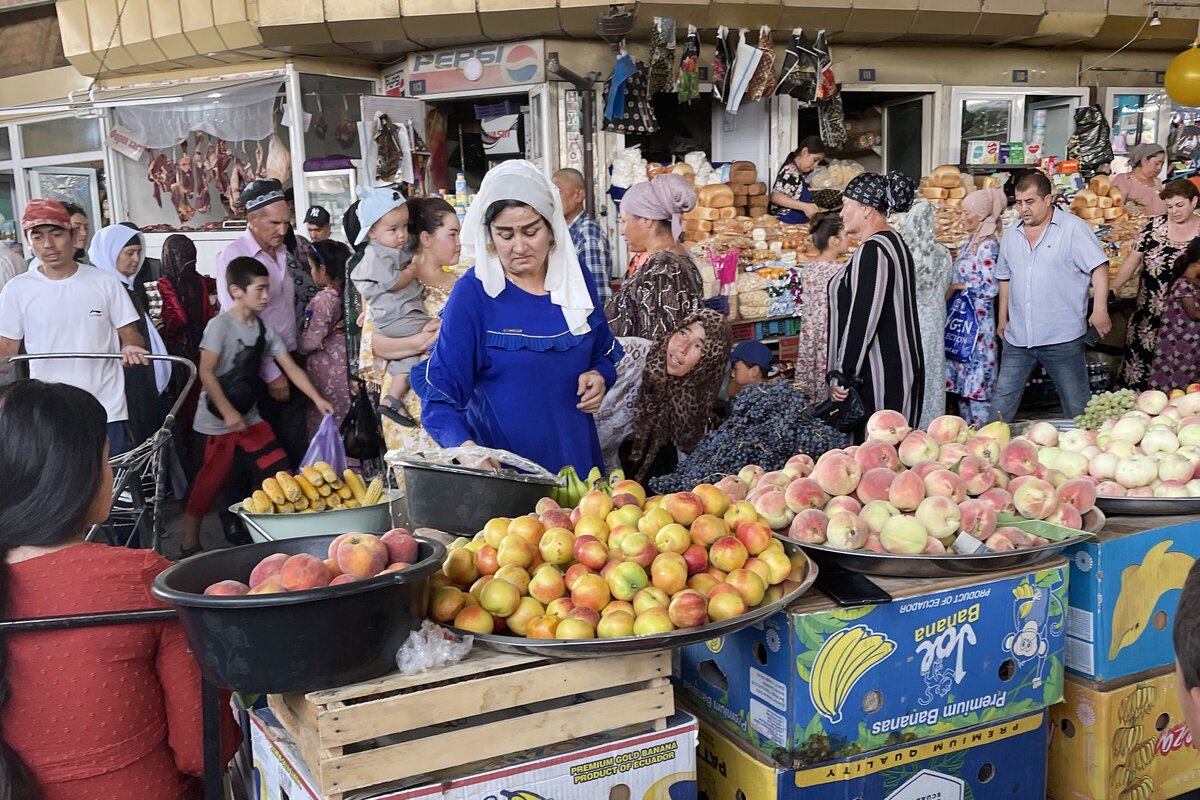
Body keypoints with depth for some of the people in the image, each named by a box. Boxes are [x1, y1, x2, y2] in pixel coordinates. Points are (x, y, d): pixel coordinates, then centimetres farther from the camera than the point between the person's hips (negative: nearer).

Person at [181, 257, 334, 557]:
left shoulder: (265, 329, 6)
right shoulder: (220, 325, -13)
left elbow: (291, 368, 6)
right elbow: (206, 373, -18)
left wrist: (318, 399, -3)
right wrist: (228, 413, -22)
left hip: (249, 415, 7)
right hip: (218, 419, -6)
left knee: (280, 471, 1)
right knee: (211, 481, -3)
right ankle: (189, 544, 10)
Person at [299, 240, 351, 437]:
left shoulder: (323, 299, -18)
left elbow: (309, 343, -15)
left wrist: (294, 344, 3)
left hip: (325, 374, -7)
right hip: (344, 367, 7)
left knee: (321, 426, 4)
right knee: (340, 430, 15)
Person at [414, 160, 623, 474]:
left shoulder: (574, 277, 1)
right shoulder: (473, 293, -12)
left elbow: (604, 352, 15)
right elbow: (442, 388, -15)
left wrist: (599, 375, -7)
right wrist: (465, 446, -32)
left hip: (576, 456, 4)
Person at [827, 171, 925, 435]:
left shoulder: (873, 250, -18)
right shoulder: (892, 242, 13)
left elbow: (862, 320, -21)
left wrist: (843, 376, -15)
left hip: (877, 374, -10)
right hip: (896, 365, 10)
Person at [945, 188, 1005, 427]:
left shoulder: (988, 246, -13)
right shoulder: (971, 243, 13)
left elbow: (990, 287, -18)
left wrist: (956, 286, -13)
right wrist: (951, 288, 8)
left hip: (977, 322, -9)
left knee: (976, 385, -5)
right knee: (962, 383, 12)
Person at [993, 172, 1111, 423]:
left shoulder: (1073, 228, -6)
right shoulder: (1011, 235, 12)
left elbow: (1098, 267, -9)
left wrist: (1100, 309, -18)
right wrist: (1003, 318, 20)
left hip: (1061, 336, -5)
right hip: (1017, 337, 5)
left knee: (1076, 403, 5)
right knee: (1003, 399, 9)